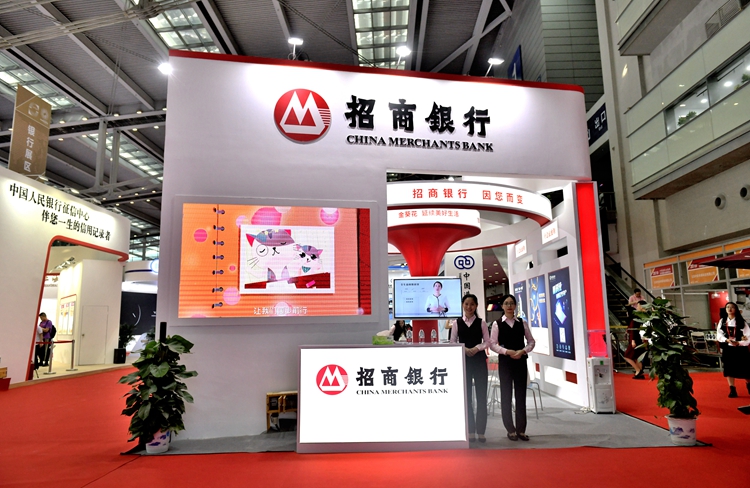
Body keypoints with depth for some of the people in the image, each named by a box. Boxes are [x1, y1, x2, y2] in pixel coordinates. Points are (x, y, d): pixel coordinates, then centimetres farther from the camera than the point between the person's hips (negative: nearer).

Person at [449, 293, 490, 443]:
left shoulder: (481, 322, 3)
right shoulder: (457, 323, 2)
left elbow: (487, 341, 2)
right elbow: (452, 342, 2)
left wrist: (476, 348, -14)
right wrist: (464, 349, -13)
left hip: (479, 360, 0)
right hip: (463, 360, 0)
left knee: (481, 395, 2)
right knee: (466, 395, 6)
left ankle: (481, 430, 12)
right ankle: (470, 430, 16)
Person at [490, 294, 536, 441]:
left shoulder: (522, 323, 5)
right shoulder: (497, 324, -1)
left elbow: (531, 341, 7)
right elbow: (492, 344, -4)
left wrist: (523, 351, -11)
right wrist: (507, 351, -16)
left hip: (520, 361, 2)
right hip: (504, 361, -2)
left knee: (521, 395, 5)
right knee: (506, 395, 3)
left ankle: (521, 429, 17)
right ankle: (510, 430, 14)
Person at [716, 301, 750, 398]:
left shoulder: (741, 322, -2)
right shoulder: (722, 321, 4)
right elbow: (719, 335, 0)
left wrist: (739, 343, -19)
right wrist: (727, 340, -18)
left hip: (740, 349, -2)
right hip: (727, 349, 2)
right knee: (729, 369, 2)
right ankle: (732, 390, 10)